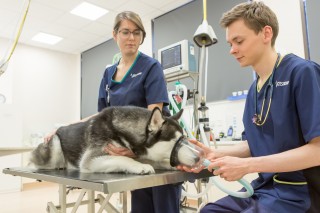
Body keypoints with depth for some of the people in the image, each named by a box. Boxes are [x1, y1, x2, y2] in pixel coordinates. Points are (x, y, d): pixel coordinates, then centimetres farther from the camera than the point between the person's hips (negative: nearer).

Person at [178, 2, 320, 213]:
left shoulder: (302, 72, -15)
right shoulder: (254, 89, 7)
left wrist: (246, 166, -21)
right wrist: (214, 154, -4)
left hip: (300, 192, -6)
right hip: (264, 187, 6)